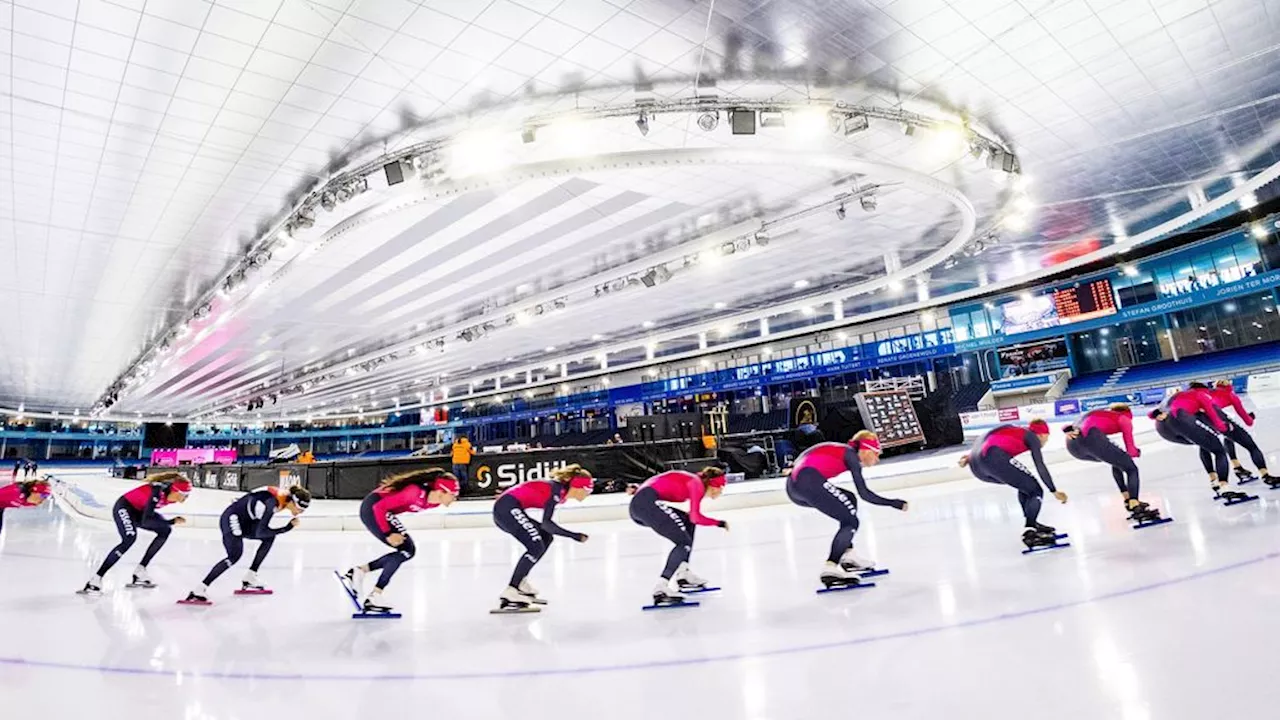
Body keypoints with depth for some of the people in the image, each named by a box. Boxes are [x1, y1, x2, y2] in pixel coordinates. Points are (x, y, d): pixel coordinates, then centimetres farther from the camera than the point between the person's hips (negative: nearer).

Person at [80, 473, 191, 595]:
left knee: (165, 530, 0)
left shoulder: (172, 493, -13)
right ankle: (95, 580, -27)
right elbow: (145, 521, -36)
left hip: (139, 510, 9)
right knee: (129, 538, -29)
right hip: (124, 507, -8)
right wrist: (172, 522, -35)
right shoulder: (158, 491, -36)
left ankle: (140, 571, 5)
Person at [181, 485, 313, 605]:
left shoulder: (285, 497, -3)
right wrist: (287, 528, -25)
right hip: (232, 519, -10)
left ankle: (248, 581, 8)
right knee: (235, 555, -21)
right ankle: (198, 591, -19)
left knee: (269, 537, 4)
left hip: (244, 520, 10)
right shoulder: (273, 502, -29)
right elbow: (260, 532, -27)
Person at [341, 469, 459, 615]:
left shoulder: (434, 500, -7)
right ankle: (373, 598, -8)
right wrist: (388, 534, -22)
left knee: (408, 551, 7)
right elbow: (379, 507, -28)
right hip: (372, 509, -9)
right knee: (406, 549, -13)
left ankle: (360, 570, 13)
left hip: (383, 510, 9)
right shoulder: (416, 492, -33)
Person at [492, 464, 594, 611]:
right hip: (507, 508, -10)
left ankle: (519, 583, 13)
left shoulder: (560, 490, 11)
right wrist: (574, 535, -19)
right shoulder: (558, 490, -15)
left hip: (507, 510, 10)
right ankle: (509, 594, -15)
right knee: (536, 547, -15)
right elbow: (546, 523, -21)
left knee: (546, 538, 12)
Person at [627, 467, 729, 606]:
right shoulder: (697, 484, -2)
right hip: (647, 503, -10)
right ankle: (661, 589, -18)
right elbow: (695, 517, -12)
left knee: (688, 522, 19)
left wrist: (640, 489, 19)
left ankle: (683, 574, 17)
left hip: (638, 506, 10)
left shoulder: (692, 481, 24)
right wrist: (718, 523, 0)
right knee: (685, 542, -10)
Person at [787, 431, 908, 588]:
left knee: (849, 500, 23)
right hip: (809, 482, -9)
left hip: (794, 485, 10)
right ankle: (830, 568, -11)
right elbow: (864, 494, -1)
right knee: (851, 521, 0)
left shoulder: (843, 451, 27)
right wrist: (894, 503, 7)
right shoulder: (851, 455, 3)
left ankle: (847, 556, 20)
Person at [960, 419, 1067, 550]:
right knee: (1035, 491, 4)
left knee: (1025, 485, 25)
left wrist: (971, 456, 29)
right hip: (993, 459, -8)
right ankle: (1030, 533, -3)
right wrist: (1054, 491, 3)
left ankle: (1032, 524, 26)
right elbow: (1040, 466, 1)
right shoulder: (1032, 437, 12)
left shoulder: (1015, 431, 31)